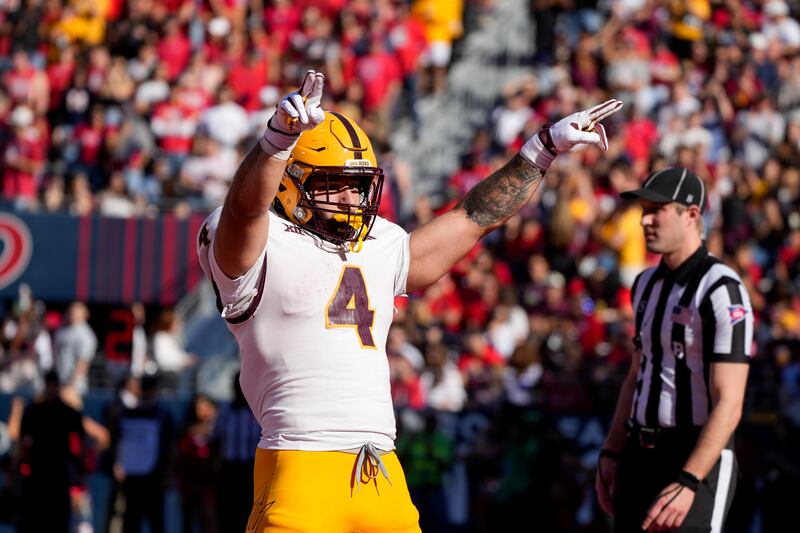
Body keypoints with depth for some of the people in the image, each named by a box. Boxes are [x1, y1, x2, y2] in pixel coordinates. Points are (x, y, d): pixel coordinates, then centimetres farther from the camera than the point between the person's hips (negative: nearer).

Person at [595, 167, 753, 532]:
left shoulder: (721, 291, -15)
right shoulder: (648, 284, 13)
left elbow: (728, 405, -20)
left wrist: (687, 483, -27)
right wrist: (610, 454, 17)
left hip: (698, 461, -8)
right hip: (639, 457, 8)